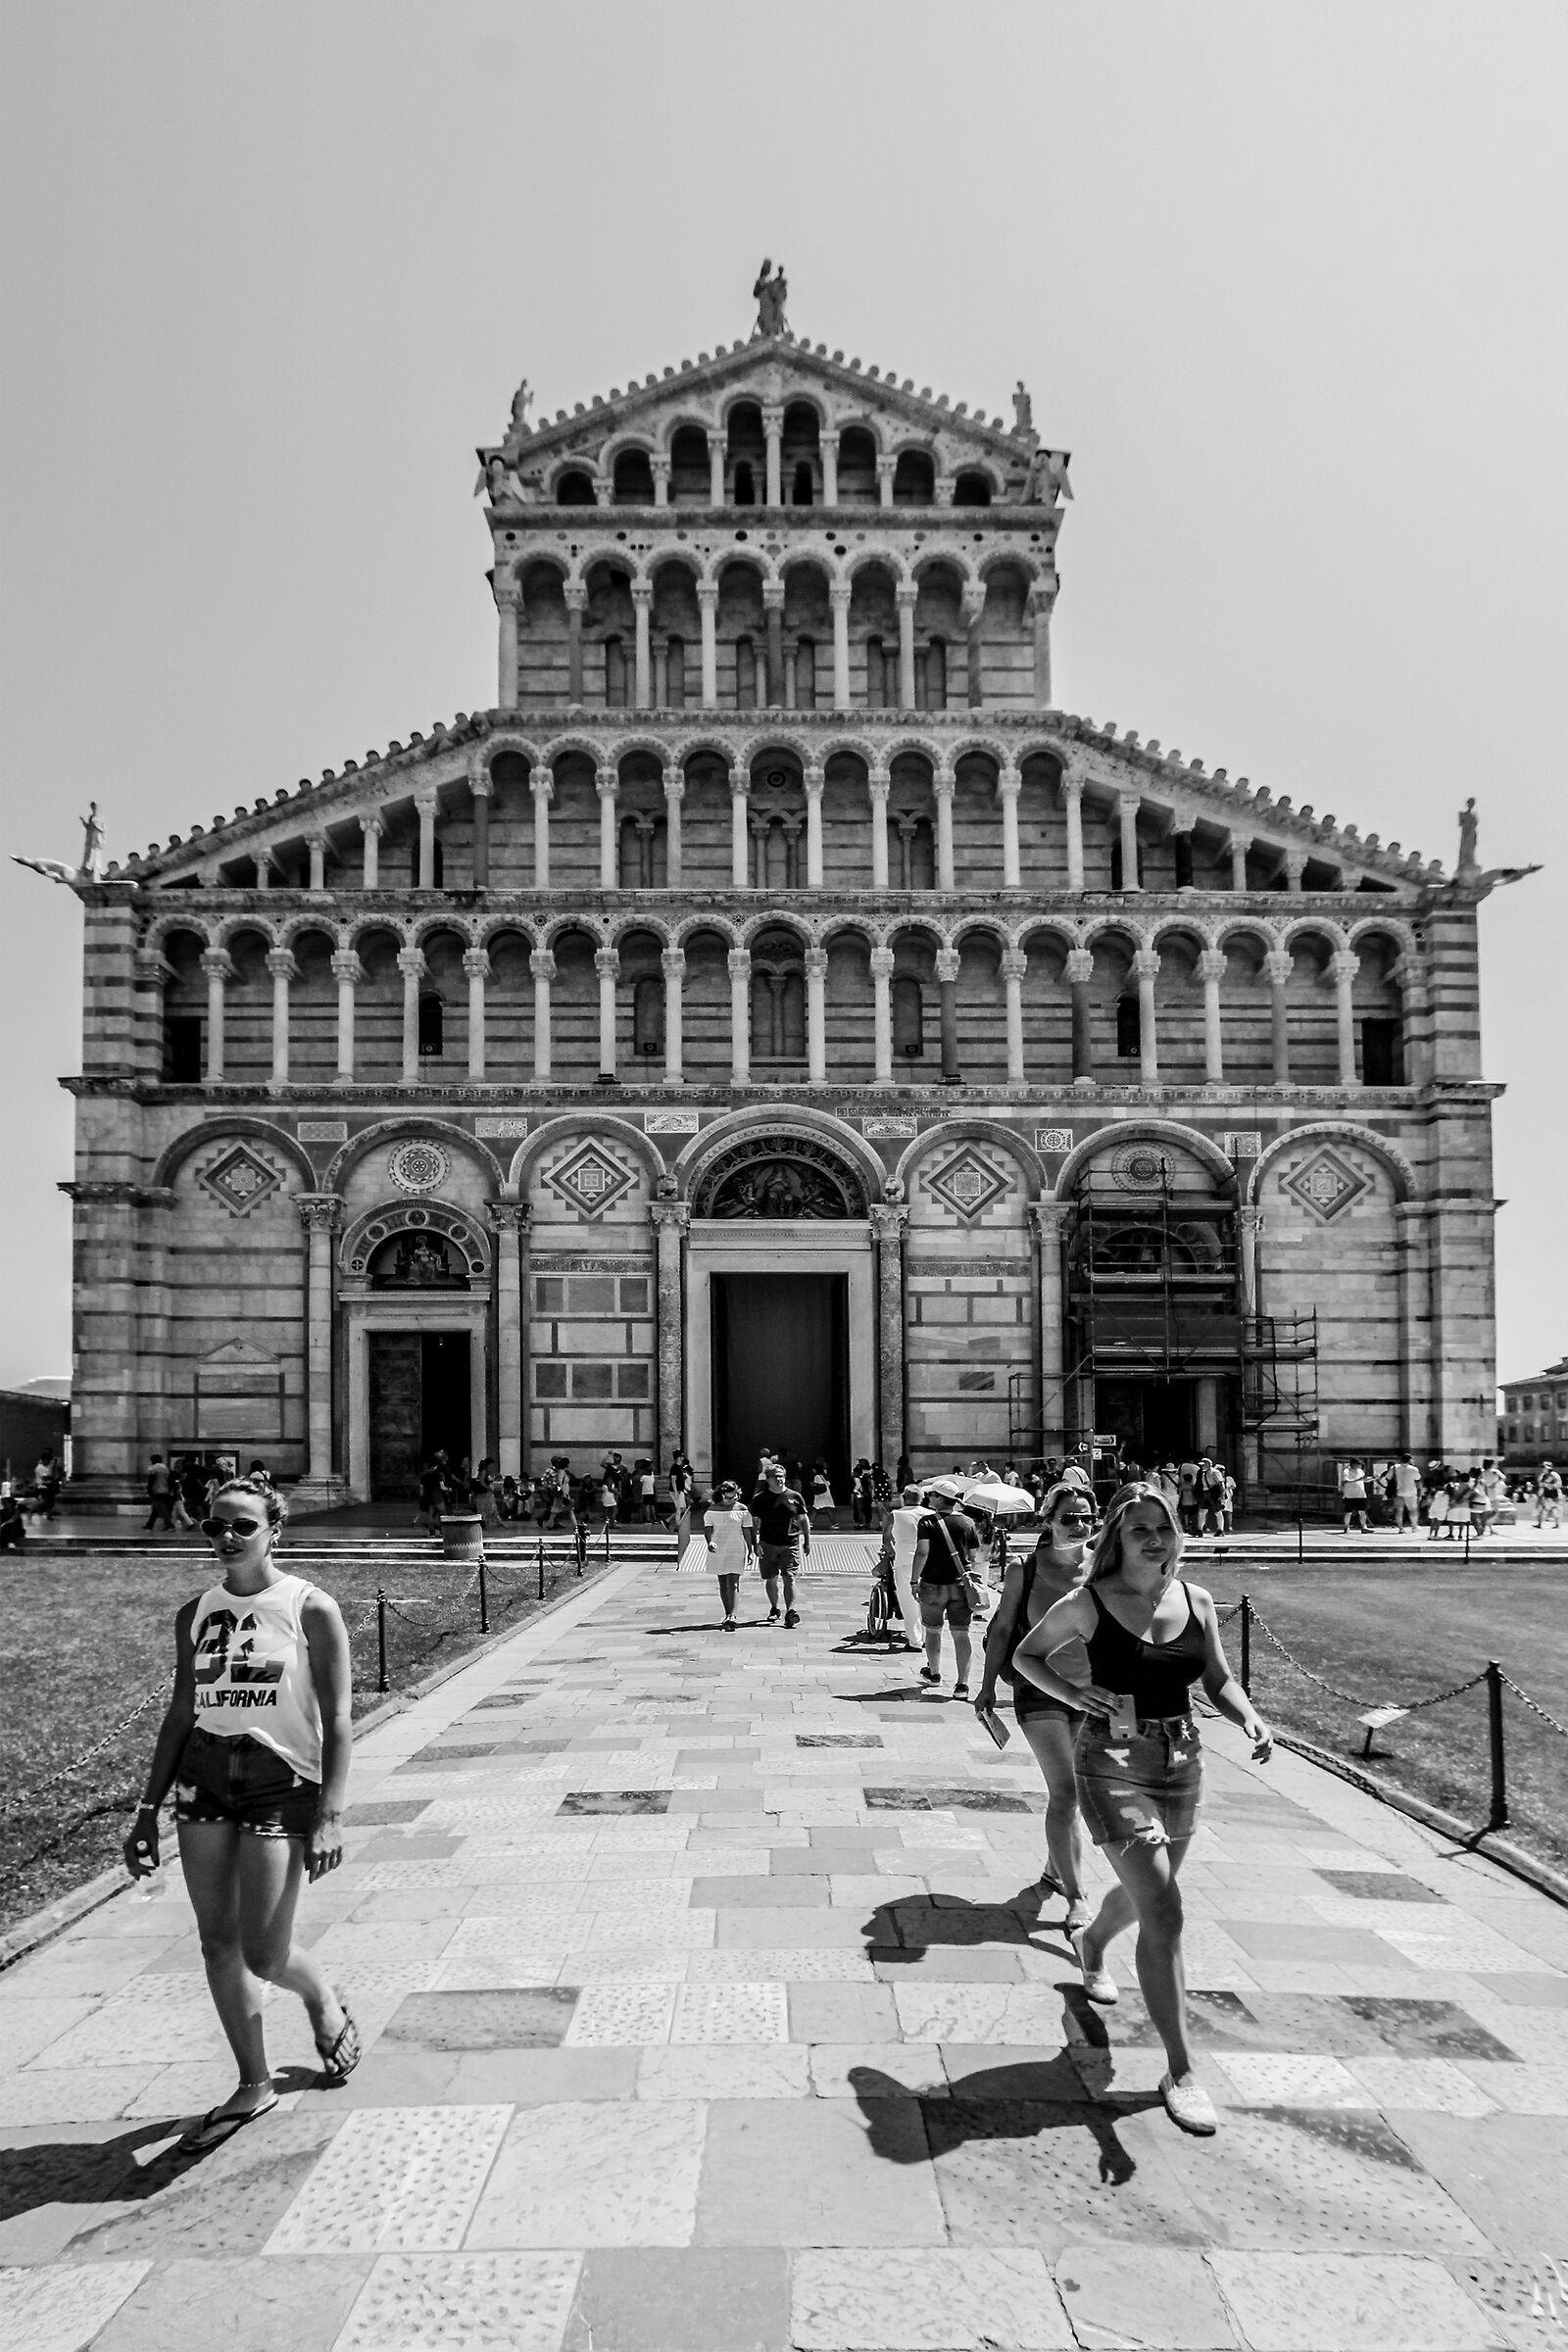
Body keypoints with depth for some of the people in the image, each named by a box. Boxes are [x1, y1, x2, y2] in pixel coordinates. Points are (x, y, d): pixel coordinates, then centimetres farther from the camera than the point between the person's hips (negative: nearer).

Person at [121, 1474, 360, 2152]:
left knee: (263, 1955, -6)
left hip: (283, 1782, -5)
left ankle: (325, 2003, 28)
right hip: (204, 1781, 5)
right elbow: (181, 1714, 13)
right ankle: (253, 2087, 24)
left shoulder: (311, 1609, -8)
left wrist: (331, 1815, -15)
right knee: (218, 1943, 7)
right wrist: (147, 1809, 11)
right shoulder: (196, 1614, 6)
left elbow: (337, 1720, -8)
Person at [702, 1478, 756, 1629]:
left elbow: (747, 1531, 3)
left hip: (736, 1551, -3)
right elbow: (707, 1528, 0)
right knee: (723, 1583, 10)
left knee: (732, 1583, -12)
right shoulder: (712, 1510, 2)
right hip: (717, 1551, 3)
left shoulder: (742, 1510, -1)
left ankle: (732, 1617, -18)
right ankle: (728, 1614, 22)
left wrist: (750, 1550, 4)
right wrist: (709, 1542, -19)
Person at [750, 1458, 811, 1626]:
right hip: (768, 1545, 1)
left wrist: (807, 1542, 9)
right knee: (771, 1579, 9)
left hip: (790, 1544, -1)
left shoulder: (795, 1497, 4)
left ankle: (790, 1611, -11)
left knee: (789, 1578, -10)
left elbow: (804, 1520, 10)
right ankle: (774, 1609, 26)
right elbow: (755, 1523, 3)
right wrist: (756, 1544, -6)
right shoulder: (759, 1499, 2)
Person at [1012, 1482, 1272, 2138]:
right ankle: (1180, 2072, -1)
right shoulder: (1089, 1605, -12)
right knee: (1164, 1913, -12)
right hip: (1114, 1762, -6)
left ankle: (1092, 1942, 59)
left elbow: (1218, 1681, 10)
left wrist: (1249, 1718, -10)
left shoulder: (1195, 1601, 0)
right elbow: (1024, 1655, 1)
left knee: (1144, 1893, 25)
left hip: (1182, 1763, 6)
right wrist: (1073, 1693, -14)